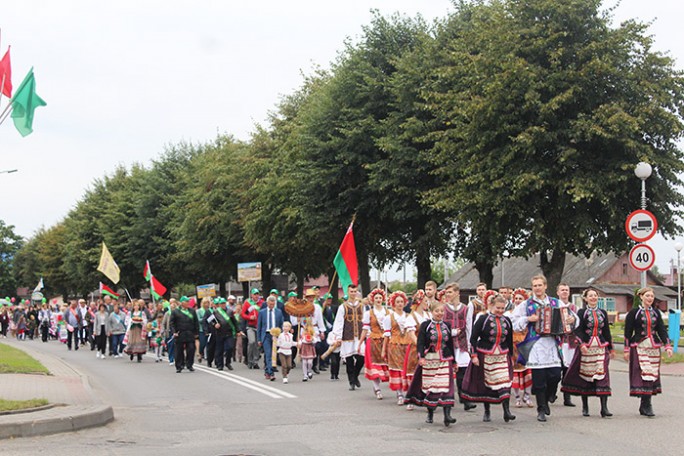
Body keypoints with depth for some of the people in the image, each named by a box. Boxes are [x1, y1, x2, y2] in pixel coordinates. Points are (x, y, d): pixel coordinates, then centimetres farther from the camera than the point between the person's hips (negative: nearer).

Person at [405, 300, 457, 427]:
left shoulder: (447, 326, 10)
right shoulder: (425, 325, 0)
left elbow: (451, 344, 15)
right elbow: (420, 343, -7)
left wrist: (454, 361, 15)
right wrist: (421, 357, -22)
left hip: (445, 360, 2)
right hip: (429, 360, -1)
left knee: (446, 386, -10)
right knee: (429, 386, 5)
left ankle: (447, 414, -16)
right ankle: (430, 413, 20)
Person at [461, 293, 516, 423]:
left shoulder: (507, 321, 8)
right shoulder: (483, 319, -5)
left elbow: (510, 341, 17)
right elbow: (473, 338, -6)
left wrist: (511, 356, 18)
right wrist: (474, 355, -12)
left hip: (502, 357, 3)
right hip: (485, 357, -3)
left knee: (504, 382, -11)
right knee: (486, 384, 6)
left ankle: (506, 411, -14)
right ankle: (487, 411, 18)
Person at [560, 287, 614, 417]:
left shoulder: (603, 313, 12)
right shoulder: (581, 313, 1)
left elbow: (607, 331, 15)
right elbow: (578, 330, -7)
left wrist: (611, 348, 15)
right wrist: (582, 344, -22)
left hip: (601, 347, 2)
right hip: (585, 348, -2)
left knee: (602, 375, -7)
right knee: (585, 375, 3)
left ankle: (604, 408, -10)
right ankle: (585, 407, 15)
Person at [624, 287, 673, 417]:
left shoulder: (656, 312, 12)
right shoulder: (633, 313, -1)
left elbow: (662, 330, 10)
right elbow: (628, 332, 0)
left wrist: (667, 345, -1)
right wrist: (627, 350, -4)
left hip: (654, 347, 5)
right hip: (639, 347, -5)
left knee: (653, 375, 4)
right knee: (644, 374, -13)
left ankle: (644, 406, 12)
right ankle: (646, 406, -10)